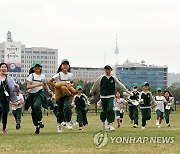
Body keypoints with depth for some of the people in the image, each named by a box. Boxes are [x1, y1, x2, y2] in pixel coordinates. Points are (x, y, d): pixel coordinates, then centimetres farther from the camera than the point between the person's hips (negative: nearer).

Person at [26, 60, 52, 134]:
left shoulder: (42, 76, 8)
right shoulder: (31, 75, -2)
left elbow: (45, 84, 28)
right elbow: (28, 86, -12)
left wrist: (49, 90, 13)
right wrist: (37, 84, -20)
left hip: (39, 94, 0)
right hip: (31, 94, 0)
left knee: (37, 105, -30)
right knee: (33, 112, 3)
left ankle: (39, 121, -16)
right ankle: (37, 126, 17)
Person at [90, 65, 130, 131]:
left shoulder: (113, 78, 4)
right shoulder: (101, 78, 3)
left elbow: (120, 85, 5)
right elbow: (96, 85, 15)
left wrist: (126, 91, 2)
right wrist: (92, 91, 24)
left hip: (111, 96, -1)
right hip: (103, 96, 1)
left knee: (110, 109, -17)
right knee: (104, 111, 6)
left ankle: (110, 124, -16)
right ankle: (103, 121, 33)